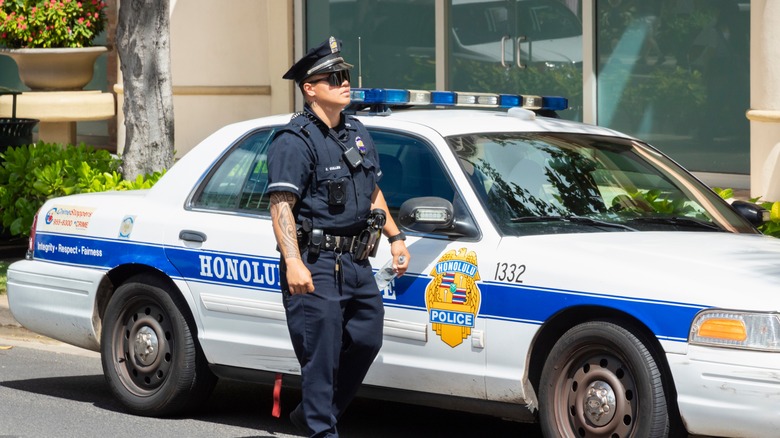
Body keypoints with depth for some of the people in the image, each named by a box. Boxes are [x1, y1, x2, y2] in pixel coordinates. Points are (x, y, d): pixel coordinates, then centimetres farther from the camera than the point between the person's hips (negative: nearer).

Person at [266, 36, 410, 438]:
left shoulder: (356, 133, 15)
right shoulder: (295, 141, -11)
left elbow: (373, 193, 27)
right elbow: (281, 206, -18)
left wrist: (395, 237, 21)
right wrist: (294, 263, -28)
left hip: (356, 263, 8)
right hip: (316, 265, -8)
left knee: (366, 340, 13)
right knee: (322, 353, -7)